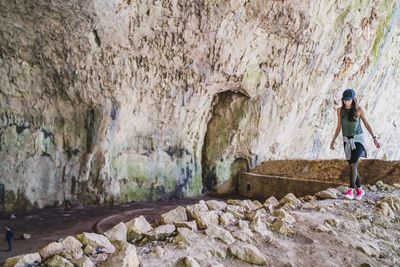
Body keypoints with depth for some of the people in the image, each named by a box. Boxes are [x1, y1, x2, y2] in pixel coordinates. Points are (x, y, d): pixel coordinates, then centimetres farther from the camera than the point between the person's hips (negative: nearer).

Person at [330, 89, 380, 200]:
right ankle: (360, 189, 22)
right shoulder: (340, 110, 2)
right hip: (347, 141, 4)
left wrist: (374, 138, -4)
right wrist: (333, 141, 8)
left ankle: (350, 191, -18)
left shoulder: (358, 109, -5)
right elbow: (339, 127, 10)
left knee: (353, 164, -19)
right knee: (352, 166, 7)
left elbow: (366, 124, 2)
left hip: (358, 139, -4)